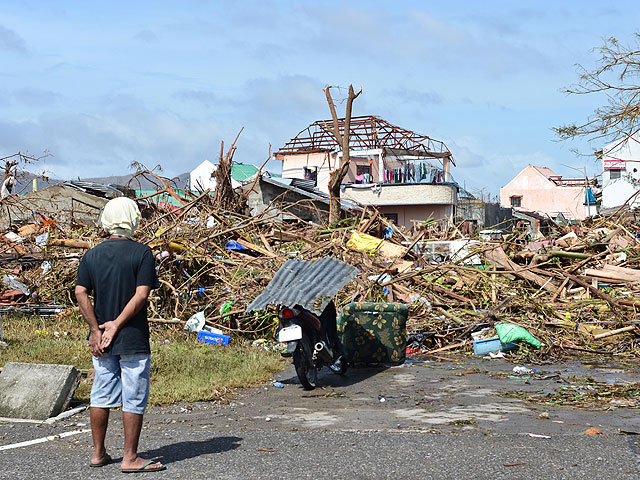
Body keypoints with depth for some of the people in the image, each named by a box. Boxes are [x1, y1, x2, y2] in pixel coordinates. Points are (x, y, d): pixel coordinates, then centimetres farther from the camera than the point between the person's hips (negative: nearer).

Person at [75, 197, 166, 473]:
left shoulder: (92, 255, 4)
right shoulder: (142, 253, -8)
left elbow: (81, 293, -2)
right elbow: (142, 295, -16)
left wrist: (96, 329, -3)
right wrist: (116, 324, -12)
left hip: (101, 339, 5)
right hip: (133, 340, -5)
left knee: (101, 396, 14)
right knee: (134, 398, 3)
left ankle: (98, 453, 22)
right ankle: (130, 458, 6)